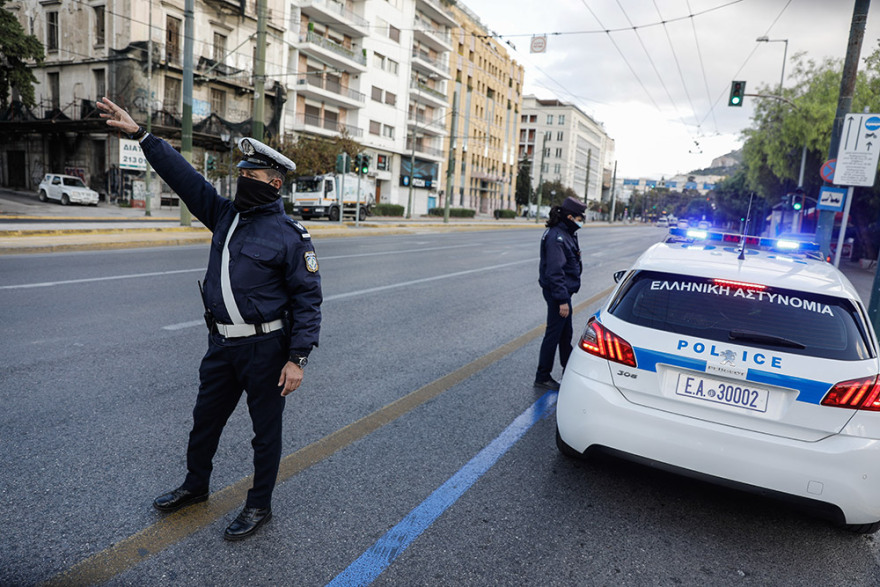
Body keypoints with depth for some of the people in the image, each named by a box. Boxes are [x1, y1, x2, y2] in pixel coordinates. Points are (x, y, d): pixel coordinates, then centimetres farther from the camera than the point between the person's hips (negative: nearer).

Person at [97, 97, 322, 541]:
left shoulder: (290, 235, -12)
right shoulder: (224, 214, 7)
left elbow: (308, 300, -14)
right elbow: (184, 176, 10)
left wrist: (297, 359, -18)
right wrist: (140, 134, 3)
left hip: (265, 348, -7)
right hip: (221, 343, 7)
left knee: (266, 429, 9)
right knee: (205, 418, 22)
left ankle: (259, 505, 27)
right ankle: (195, 486, 45)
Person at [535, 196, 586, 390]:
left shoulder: (565, 234, 11)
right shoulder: (556, 237, -21)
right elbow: (555, 272, -25)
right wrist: (562, 300, -25)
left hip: (564, 291, 10)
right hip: (557, 293, -10)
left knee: (566, 333, 21)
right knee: (554, 334, 0)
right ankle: (542, 378, 12)